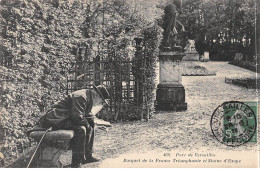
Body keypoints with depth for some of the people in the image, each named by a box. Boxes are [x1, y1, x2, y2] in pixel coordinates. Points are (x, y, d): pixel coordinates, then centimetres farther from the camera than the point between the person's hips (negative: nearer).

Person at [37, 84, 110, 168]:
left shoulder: (89, 98, 12)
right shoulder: (81, 97, -21)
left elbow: (88, 115, 19)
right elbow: (77, 117, -28)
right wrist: (88, 125, -13)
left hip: (67, 119, 11)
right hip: (56, 119, -11)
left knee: (90, 127, 12)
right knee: (80, 129, -30)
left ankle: (87, 156, 17)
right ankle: (76, 163, -25)